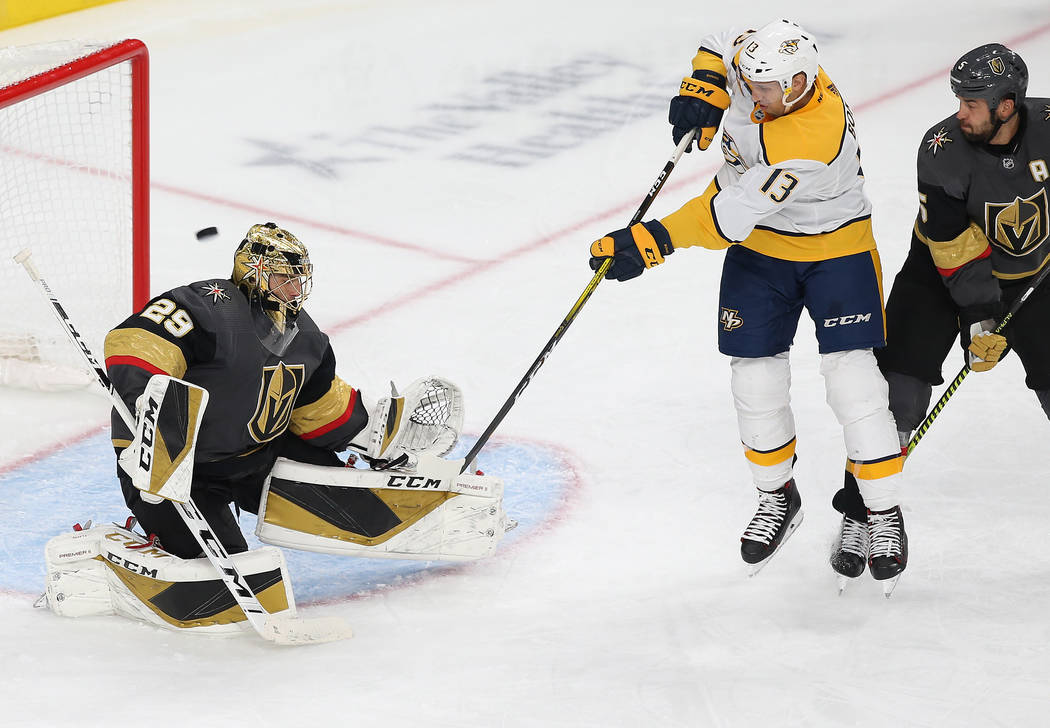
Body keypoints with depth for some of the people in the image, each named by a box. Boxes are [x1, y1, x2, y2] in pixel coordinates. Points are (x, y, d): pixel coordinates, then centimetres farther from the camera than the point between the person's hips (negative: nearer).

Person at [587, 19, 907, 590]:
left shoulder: (812, 139, -37)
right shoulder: (757, 59, -15)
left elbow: (733, 213, -38)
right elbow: (720, 47, 12)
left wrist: (651, 243, -38)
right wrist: (702, 91, -8)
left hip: (835, 248, -6)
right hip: (759, 248, 6)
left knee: (854, 386, -10)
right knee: (757, 383, 4)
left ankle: (882, 515, 6)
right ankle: (777, 499, 26)